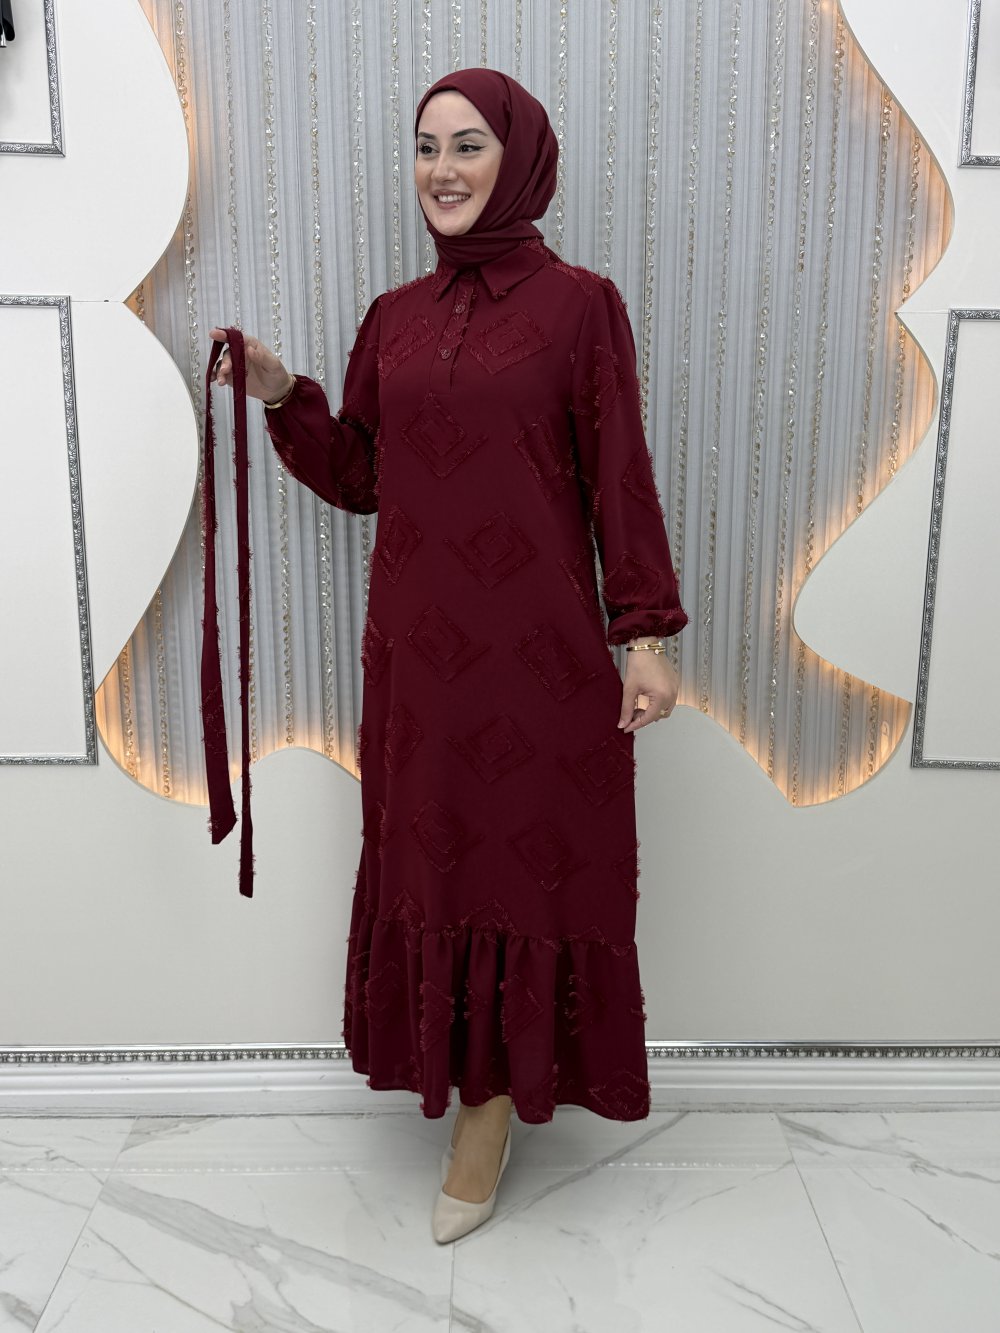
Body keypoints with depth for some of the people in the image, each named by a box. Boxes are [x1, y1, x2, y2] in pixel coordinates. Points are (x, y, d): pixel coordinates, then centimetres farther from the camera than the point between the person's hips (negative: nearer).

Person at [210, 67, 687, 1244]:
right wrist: (281, 395, -2)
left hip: (539, 647, -4)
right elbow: (357, 478, 12)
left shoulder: (579, 304, -3)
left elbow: (620, 481, -4)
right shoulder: (395, 318, 10)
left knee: (524, 855, 6)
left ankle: (493, 1095, 25)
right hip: (418, 647, 5)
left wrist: (644, 634, -9)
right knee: (435, 853, 12)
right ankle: (475, 1082, 33)